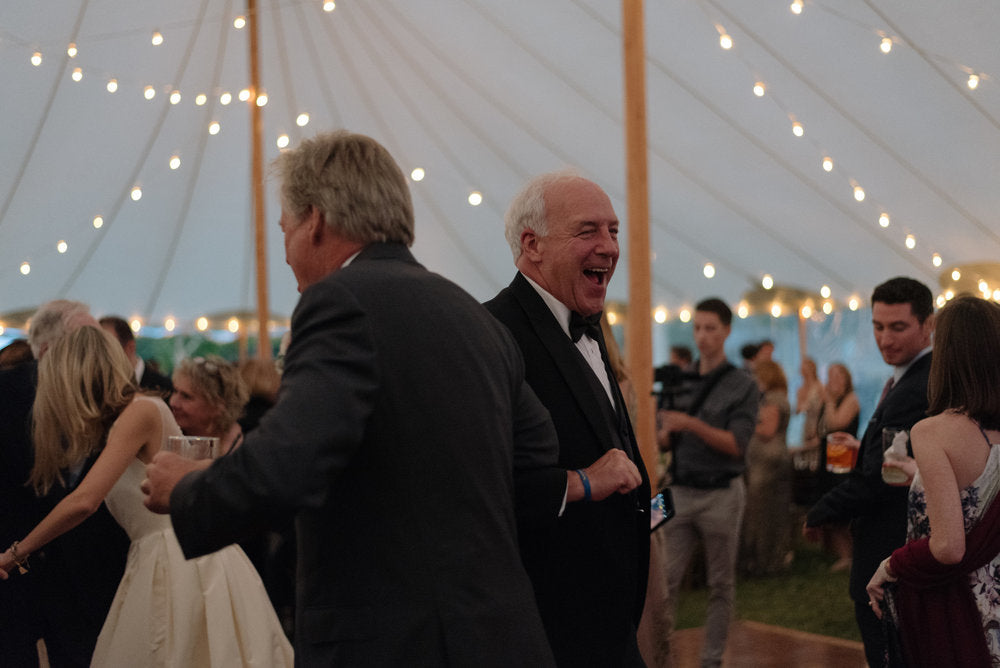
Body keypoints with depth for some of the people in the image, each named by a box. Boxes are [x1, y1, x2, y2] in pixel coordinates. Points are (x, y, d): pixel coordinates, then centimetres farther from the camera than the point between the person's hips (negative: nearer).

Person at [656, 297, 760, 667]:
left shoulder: (743, 386, -2)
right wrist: (666, 432, -12)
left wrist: (692, 424, -22)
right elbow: (663, 441, 12)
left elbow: (736, 444, -11)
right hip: (681, 492, 3)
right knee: (666, 578, -5)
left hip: (721, 494, -3)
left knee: (721, 584, 4)